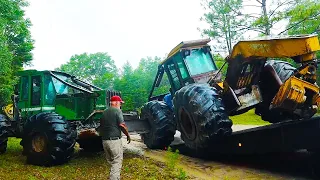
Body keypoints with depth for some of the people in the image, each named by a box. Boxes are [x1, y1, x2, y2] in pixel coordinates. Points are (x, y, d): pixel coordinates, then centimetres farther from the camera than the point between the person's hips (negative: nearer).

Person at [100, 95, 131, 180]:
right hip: (115, 140, -7)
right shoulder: (117, 110, -8)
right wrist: (128, 135, -4)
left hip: (104, 141, 7)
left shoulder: (104, 112, 14)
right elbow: (122, 125, -17)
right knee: (117, 163, -2)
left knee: (111, 162, 16)